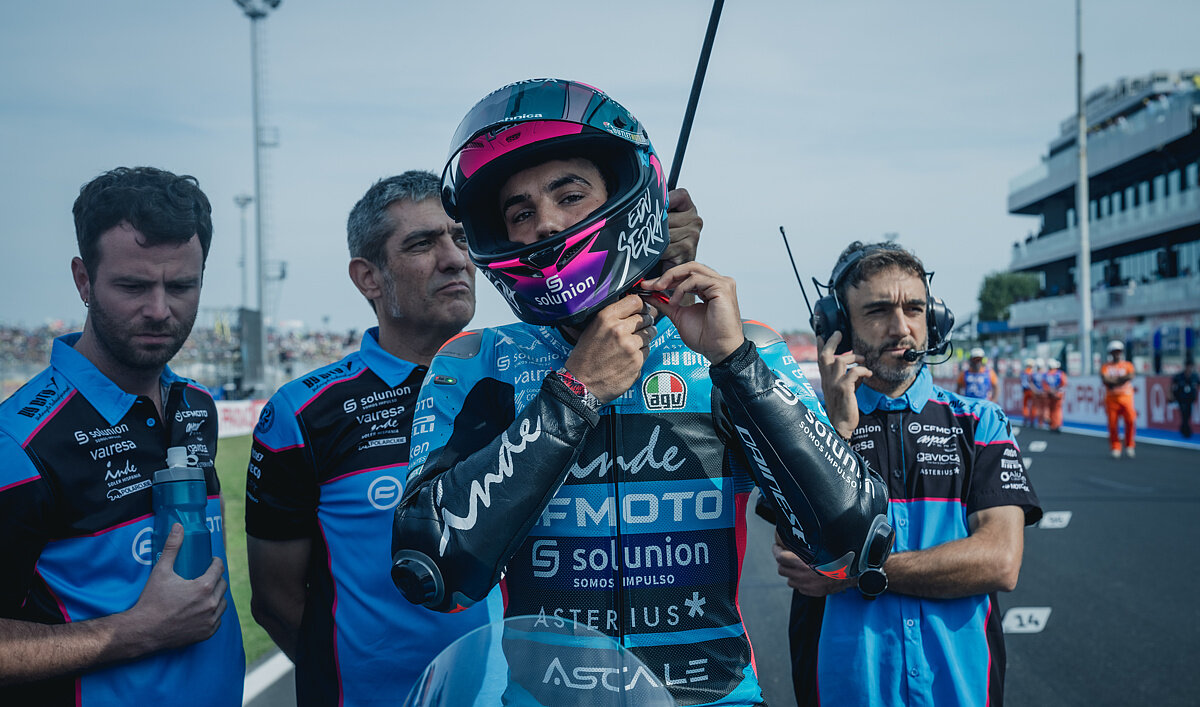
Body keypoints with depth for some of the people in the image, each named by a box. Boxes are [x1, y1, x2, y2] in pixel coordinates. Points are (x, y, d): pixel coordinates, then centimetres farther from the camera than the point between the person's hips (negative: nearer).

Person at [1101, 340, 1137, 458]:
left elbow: (1130, 376, -11)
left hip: (1126, 398, 0)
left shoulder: (1128, 365, 10)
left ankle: (1129, 446, -1)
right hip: (1111, 398, 0)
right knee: (1113, 424, -2)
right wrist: (1121, 379, -9)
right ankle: (1115, 448, 11)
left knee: (1130, 421, -16)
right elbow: (1104, 380, -9)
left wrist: (1113, 381, -11)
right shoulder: (1105, 366, 8)